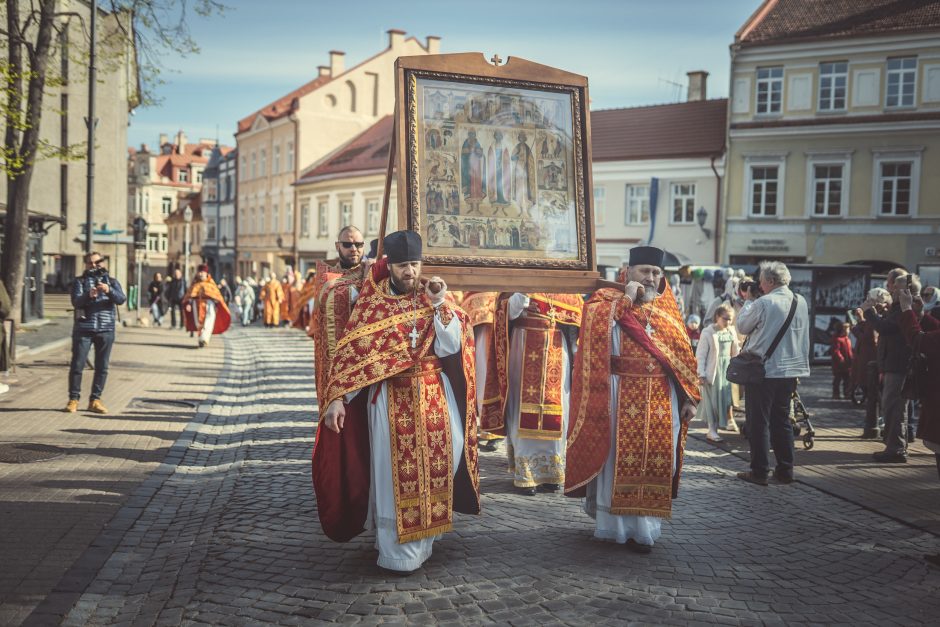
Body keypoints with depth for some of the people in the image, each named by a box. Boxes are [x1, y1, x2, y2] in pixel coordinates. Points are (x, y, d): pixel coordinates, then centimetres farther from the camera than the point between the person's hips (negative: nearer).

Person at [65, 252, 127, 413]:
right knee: (77, 365, -2)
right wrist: (89, 295, -28)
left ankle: (95, 400, 10)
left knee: (102, 366, 3)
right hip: (83, 328, -1)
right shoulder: (80, 281, 8)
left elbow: (121, 299, -4)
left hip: (106, 329, 2)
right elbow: (76, 302, -8)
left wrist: (109, 290, -23)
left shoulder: (112, 281, 12)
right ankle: (73, 399, 6)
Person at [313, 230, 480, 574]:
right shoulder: (372, 303, -2)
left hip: (433, 395, 2)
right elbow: (350, 352, -4)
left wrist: (440, 304, -17)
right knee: (394, 472, 1)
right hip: (390, 399, -2)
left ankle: (422, 537, 26)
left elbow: (451, 346, -8)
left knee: (434, 466, 5)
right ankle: (397, 551, 13)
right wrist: (337, 398, -12)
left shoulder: (434, 299, 4)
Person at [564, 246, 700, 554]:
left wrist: (689, 397, 6)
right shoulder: (608, 301, 2)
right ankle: (620, 524, 11)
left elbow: (683, 355, 13)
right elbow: (594, 323, -20)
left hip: (662, 400, 4)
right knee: (620, 458, -1)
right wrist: (626, 299, -15)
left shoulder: (668, 310, 14)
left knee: (657, 459, 5)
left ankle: (645, 523, 16)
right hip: (622, 398, -4)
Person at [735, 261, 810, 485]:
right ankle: (785, 470, 17)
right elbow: (803, 336, 14)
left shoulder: (763, 303, -15)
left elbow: (742, 326, -1)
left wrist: (749, 301, 7)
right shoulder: (801, 302, 4)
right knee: (782, 420, 15)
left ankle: (759, 472, 5)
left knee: (759, 422, 3)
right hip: (790, 371, 6)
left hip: (763, 371, -6)